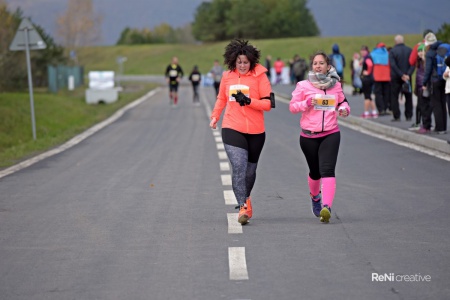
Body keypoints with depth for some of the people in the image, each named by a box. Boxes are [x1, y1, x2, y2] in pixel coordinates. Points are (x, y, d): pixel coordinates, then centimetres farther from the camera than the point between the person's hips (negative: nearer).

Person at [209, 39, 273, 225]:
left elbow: (268, 103, -8)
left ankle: (246, 198, 41)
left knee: (250, 169, 14)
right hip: (232, 129, 0)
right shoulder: (227, 76, 5)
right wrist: (214, 117, 15)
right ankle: (243, 207, -19)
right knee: (238, 166, -17)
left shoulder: (259, 76, -5)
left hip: (255, 131, 0)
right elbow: (221, 99, 23)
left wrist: (249, 101, -20)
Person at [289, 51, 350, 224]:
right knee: (315, 171, 14)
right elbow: (292, 106, 0)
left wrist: (344, 109, -2)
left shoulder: (335, 85, 6)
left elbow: (343, 101, 20)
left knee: (327, 170, -18)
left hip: (331, 134, 0)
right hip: (309, 136, 0)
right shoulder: (303, 86, 0)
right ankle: (315, 196, 47)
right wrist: (307, 103, -17)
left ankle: (326, 207, -28)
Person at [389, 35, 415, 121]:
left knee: (394, 96, 5)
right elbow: (413, 64, -8)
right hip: (407, 77, 3)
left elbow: (393, 65, -15)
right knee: (408, 97, 12)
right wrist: (408, 74, -14)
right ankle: (408, 116, 11)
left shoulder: (392, 51, -7)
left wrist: (401, 75, -14)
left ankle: (396, 116, -1)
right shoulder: (409, 50, 1)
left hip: (395, 77, -3)